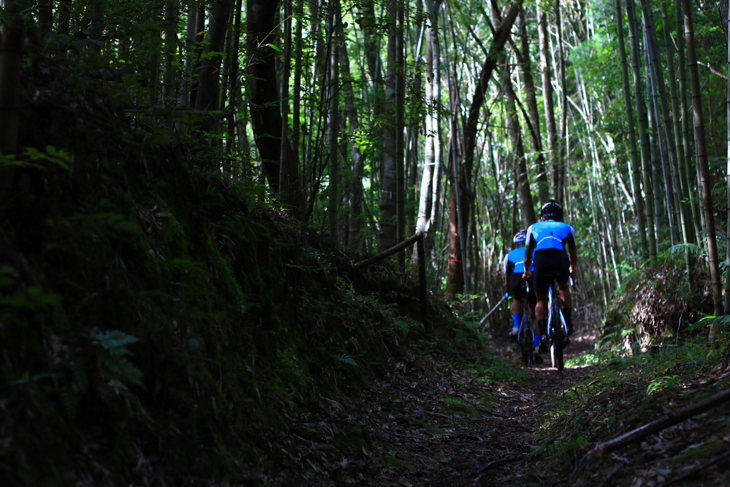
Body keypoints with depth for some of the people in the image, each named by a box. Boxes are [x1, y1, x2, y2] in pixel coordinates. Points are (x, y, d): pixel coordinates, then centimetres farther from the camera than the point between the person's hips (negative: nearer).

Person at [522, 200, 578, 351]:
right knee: (564, 288, 30)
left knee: (541, 300, 17)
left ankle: (542, 335, 5)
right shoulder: (567, 228, 31)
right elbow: (573, 256, 41)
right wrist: (572, 269, 59)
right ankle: (567, 325, 18)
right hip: (561, 260, 0)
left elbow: (527, 255, 37)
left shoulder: (534, 228, 31)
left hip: (540, 261, 0)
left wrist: (526, 272, 52)